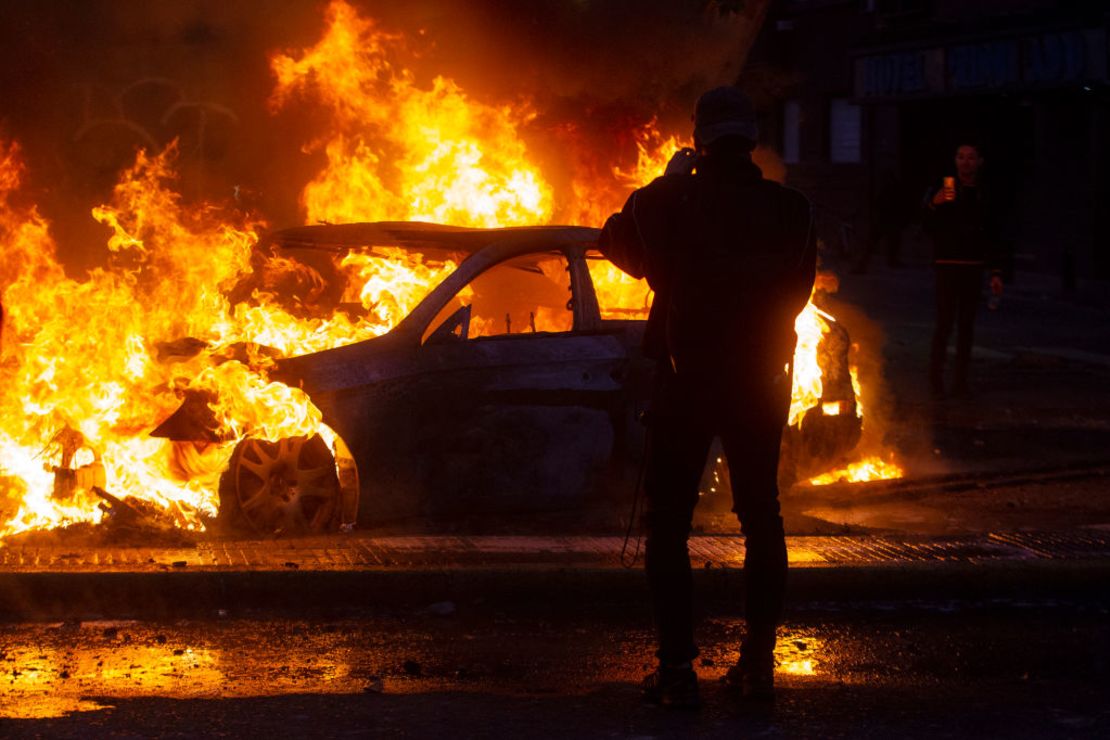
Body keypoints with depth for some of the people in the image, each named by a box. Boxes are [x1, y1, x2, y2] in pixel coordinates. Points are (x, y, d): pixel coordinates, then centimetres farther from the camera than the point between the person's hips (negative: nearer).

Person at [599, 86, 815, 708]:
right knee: (761, 513, 15)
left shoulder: (672, 203, -12)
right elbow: (799, 289, 8)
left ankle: (678, 665, -3)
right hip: (762, 378, 3)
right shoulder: (790, 210, -5)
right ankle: (759, 660, 16)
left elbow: (618, 242, 7)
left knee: (669, 520, 4)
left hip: (687, 377, -3)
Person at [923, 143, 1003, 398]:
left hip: (973, 268, 4)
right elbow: (928, 228, -6)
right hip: (947, 266, -4)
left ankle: (960, 382, 8)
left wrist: (996, 272, 10)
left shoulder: (984, 197, 13)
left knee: (966, 325, 5)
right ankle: (936, 380, -6)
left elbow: (992, 238, 16)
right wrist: (934, 204, -25)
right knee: (945, 323, -9)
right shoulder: (943, 190, 1)